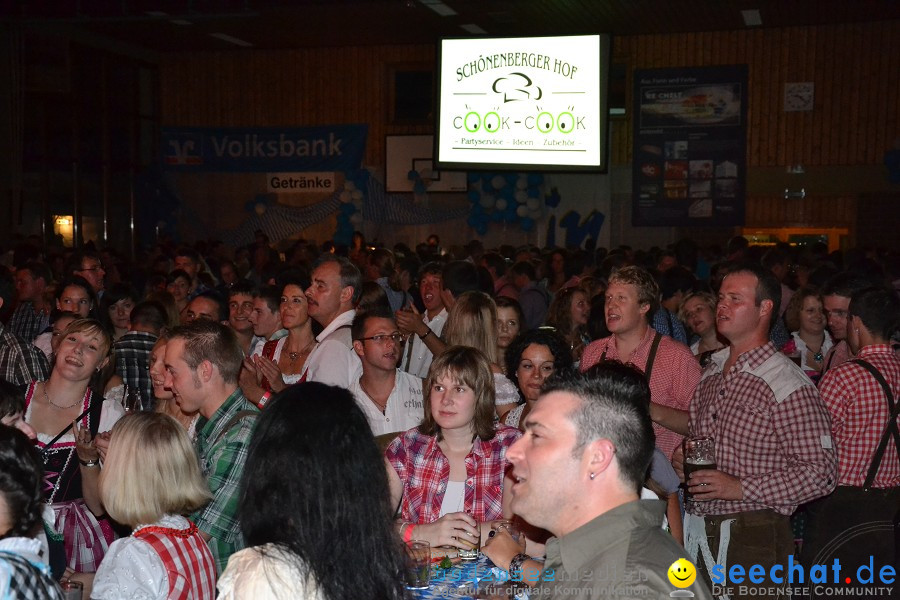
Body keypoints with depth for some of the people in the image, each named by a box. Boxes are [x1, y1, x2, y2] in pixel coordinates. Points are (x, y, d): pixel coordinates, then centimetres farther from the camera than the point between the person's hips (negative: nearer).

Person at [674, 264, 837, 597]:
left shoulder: (788, 384, -14)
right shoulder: (711, 373, 11)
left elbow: (820, 473, -16)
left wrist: (740, 488, -21)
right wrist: (682, 458, 2)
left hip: (751, 541, -6)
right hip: (696, 533, 7)